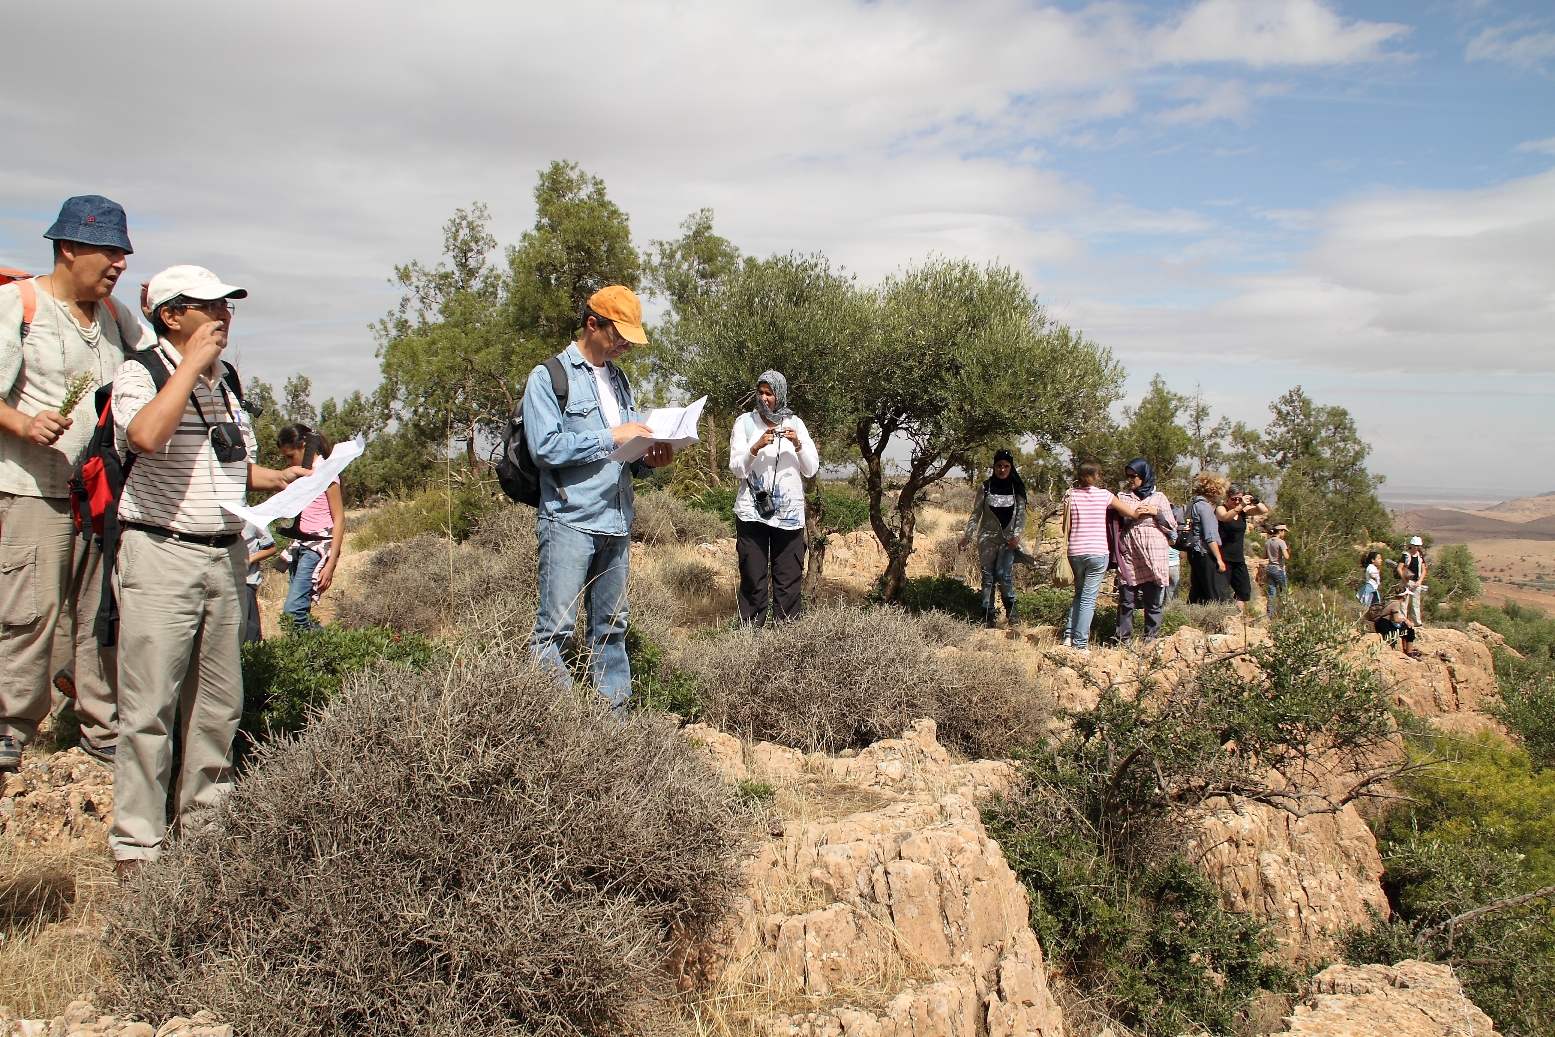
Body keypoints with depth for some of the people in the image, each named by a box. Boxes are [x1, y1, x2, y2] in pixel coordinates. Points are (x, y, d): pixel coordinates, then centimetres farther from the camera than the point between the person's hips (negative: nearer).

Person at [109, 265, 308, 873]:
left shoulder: (226, 380, 16)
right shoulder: (139, 373, -5)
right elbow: (146, 436, -27)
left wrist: (277, 479, 10)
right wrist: (193, 361, -18)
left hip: (226, 555, 7)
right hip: (159, 555, -7)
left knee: (219, 706, 11)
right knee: (149, 708, -5)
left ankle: (203, 823, 23)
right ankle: (135, 845, 4)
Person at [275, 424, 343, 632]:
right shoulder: (301, 473, 16)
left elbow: (339, 519, -10)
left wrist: (330, 563, -15)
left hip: (318, 546, -8)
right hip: (300, 545, 8)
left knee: (293, 611, -16)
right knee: (299, 612, 0)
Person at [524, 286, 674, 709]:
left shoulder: (618, 379, 18)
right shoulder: (549, 377, -3)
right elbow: (545, 447, -15)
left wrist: (649, 458, 0)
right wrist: (609, 438, -15)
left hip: (616, 523, 7)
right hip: (569, 521, -7)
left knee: (612, 624, 12)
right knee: (556, 626, -7)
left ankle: (615, 709, 20)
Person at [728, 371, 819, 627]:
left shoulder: (795, 424, 8)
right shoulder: (745, 423, 4)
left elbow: (811, 469, 6)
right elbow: (737, 469, -3)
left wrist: (797, 444, -11)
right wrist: (756, 447, -19)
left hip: (789, 514, 1)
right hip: (752, 512, -1)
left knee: (788, 579, 0)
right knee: (753, 578, -1)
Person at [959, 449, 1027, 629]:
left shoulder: (1017, 488, 3)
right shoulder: (985, 487, 2)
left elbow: (1021, 514, 1)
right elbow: (976, 513, 5)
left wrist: (1016, 534, -13)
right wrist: (967, 536, -1)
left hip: (1008, 539, -1)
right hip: (988, 538, 1)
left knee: (1003, 575, -14)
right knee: (987, 577, 3)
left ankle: (1010, 612, 6)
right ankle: (987, 616, 9)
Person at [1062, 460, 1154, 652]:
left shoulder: (1070, 496, 1)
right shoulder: (1104, 495, -2)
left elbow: (1066, 527, 1)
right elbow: (1134, 513, 3)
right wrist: (1149, 511, 22)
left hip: (1075, 553, 2)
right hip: (1098, 553, -2)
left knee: (1079, 593, 21)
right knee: (1088, 598, 1)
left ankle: (1069, 635, 14)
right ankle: (1081, 643, 0)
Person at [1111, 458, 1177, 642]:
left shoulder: (1159, 497, 10)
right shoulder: (1122, 496, 12)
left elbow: (1172, 527, 8)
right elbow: (1116, 524, 11)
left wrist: (1156, 513, -5)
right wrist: (1132, 515, -6)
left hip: (1153, 554, 0)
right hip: (1129, 554, 0)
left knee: (1153, 599, 2)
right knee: (1126, 600, -2)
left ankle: (1151, 638, 10)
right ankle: (1123, 639, 3)